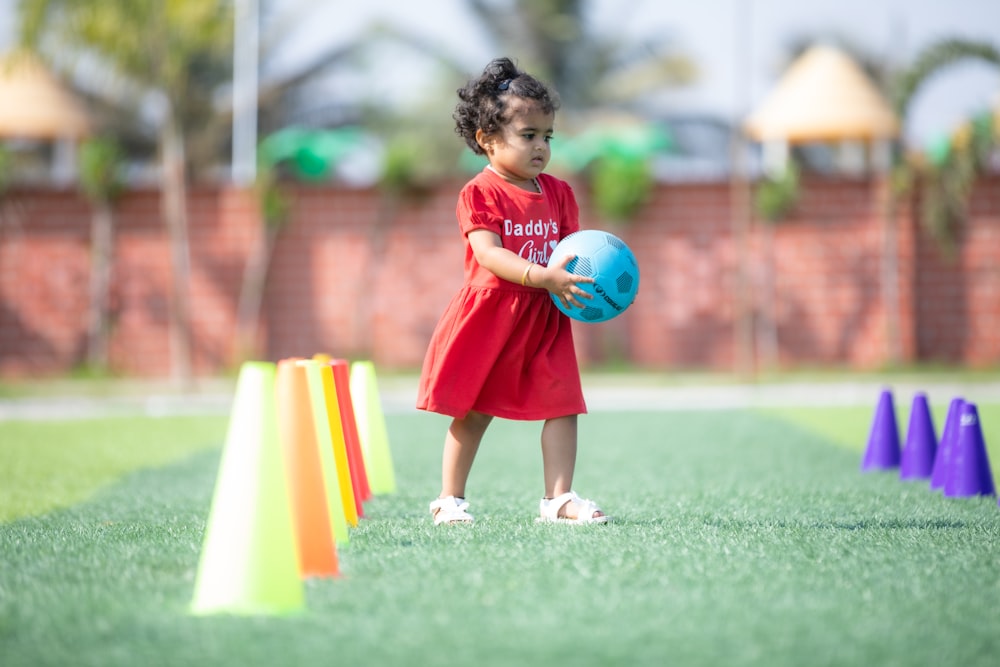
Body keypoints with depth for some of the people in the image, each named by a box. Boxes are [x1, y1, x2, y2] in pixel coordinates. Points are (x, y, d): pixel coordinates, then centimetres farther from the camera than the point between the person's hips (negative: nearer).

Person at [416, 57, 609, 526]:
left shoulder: (558, 193, 9)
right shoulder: (480, 193, -10)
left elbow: (572, 251, 10)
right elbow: (488, 254, -21)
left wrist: (591, 275, -14)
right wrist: (544, 277, -33)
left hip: (545, 318, 5)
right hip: (489, 313, -5)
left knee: (561, 404, -2)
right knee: (473, 412, 5)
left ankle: (558, 499, 2)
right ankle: (450, 499, 15)